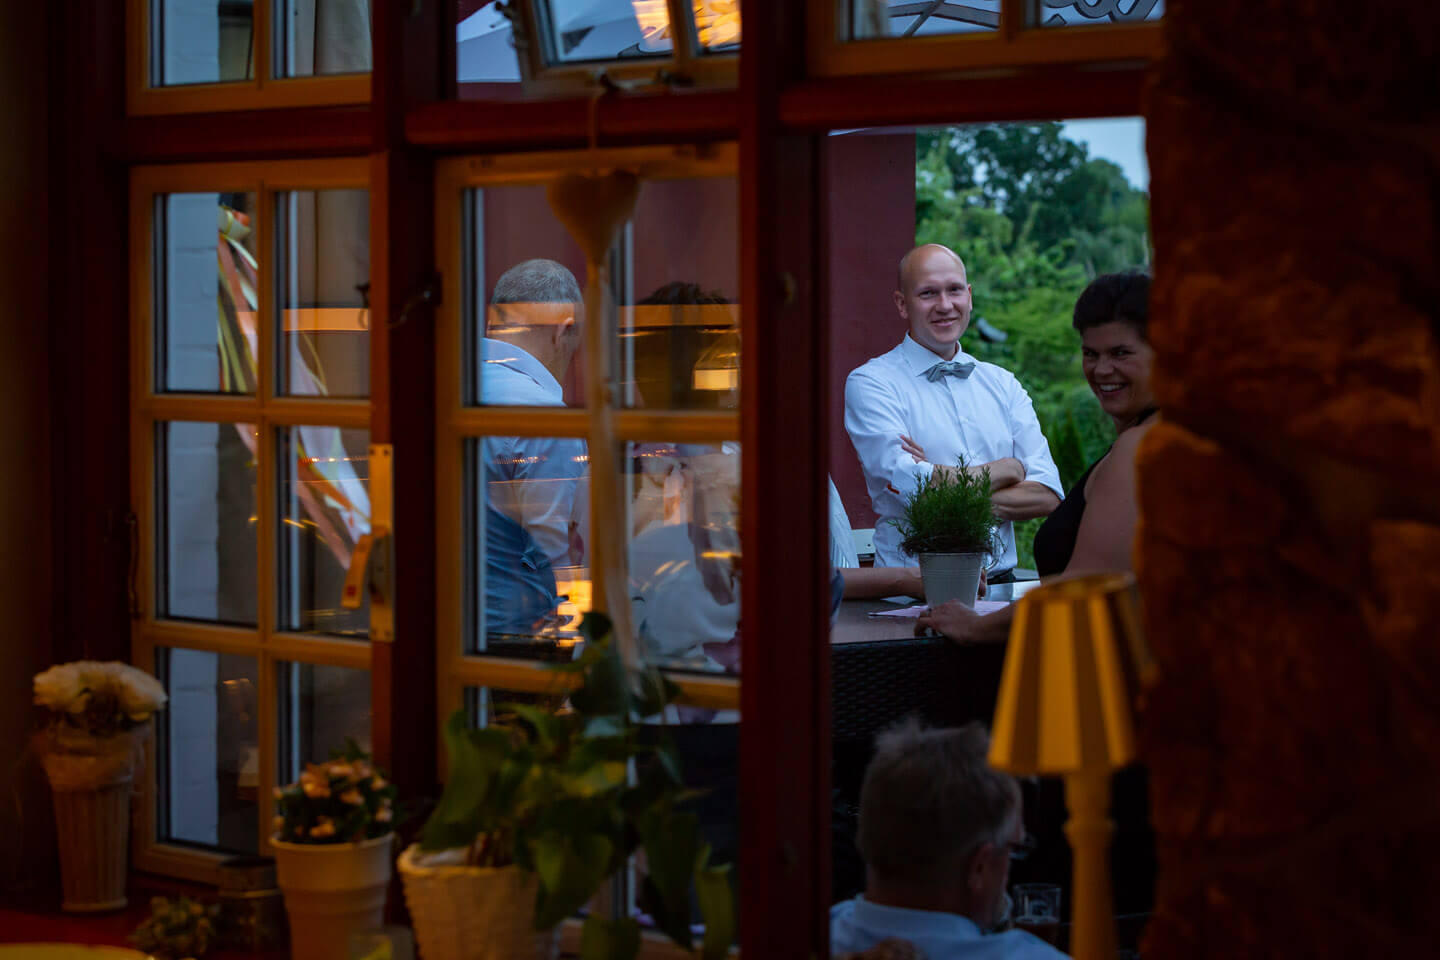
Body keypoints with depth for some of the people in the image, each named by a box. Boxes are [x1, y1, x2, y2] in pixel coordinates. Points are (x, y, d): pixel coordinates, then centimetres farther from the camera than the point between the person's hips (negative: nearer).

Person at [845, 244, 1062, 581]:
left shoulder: (1003, 383, 17)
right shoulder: (870, 383, 2)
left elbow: (1047, 495, 7)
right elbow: (912, 483, -11)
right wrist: (1008, 468, 2)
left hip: (999, 581, 3)